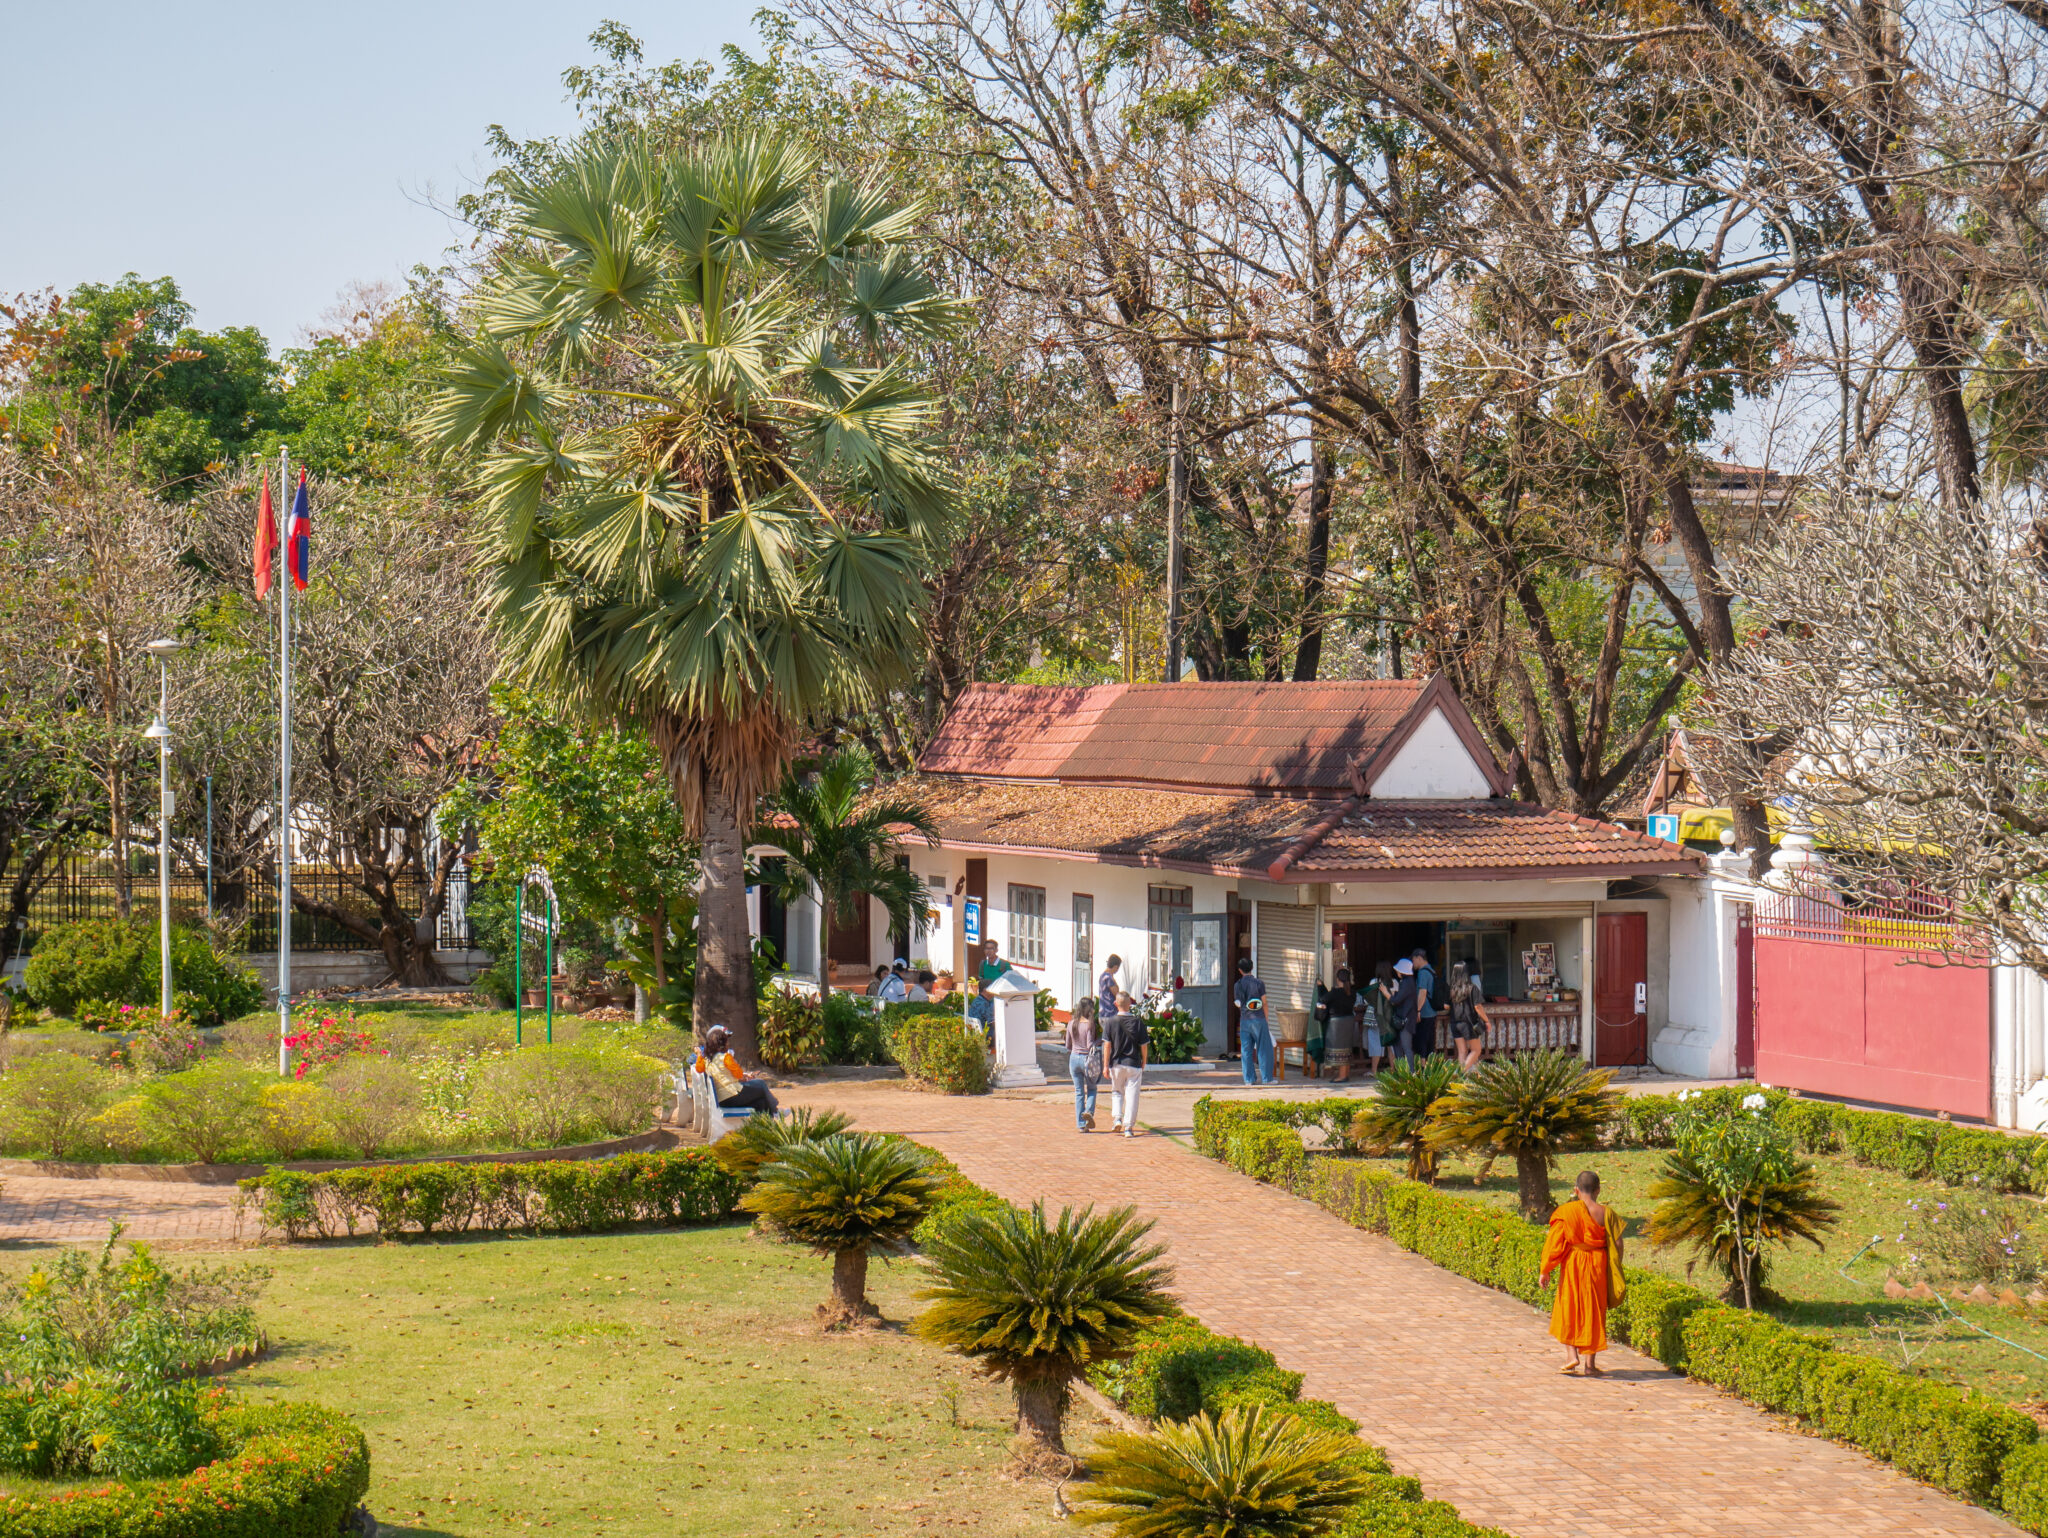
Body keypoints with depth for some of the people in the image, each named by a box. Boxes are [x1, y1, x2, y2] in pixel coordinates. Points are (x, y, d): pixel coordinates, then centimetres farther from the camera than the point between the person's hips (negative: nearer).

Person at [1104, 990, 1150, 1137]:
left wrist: (1106, 1065, -2)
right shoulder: (1137, 1022, -5)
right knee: (1132, 1095, 4)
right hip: (1134, 1064, -1)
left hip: (1116, 1063, 1)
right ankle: (1129, 1127, 1)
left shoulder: (1111, 1022, -5)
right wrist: (1144, 1062, 14)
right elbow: (1144, 1046, -1)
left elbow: (1107, 1045, -7)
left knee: (1116, 1092, 20)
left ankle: (1117, 1118, 2)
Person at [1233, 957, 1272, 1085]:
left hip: (1244, 1020, 3)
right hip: (1258, 1018, -3)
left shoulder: (1238, 985, 2)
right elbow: (1264, 1003, -2)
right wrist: (1266, 1019, 7)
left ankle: (1249, 1078, 6)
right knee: (1264, 1049, 3)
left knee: (1246, 1050, 7)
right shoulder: (1259, 983, -5)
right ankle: (1266, 1078, 3)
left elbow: (1239, 1004, 9)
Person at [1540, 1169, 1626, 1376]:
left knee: (1568, 1310, 12)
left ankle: (1573, 1357, 0)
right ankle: (1589, 1363, 10)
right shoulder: (1606, 1214, -5)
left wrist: (1545, 1270, -1)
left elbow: (1555, 1244, -8)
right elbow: (1616, 1245, -2)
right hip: (1597, 1266, 1)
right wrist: (1614, 1272, 11)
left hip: (1571, 1266, -1)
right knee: (1592, 1312, 9)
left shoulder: (1566, 1211, -8)